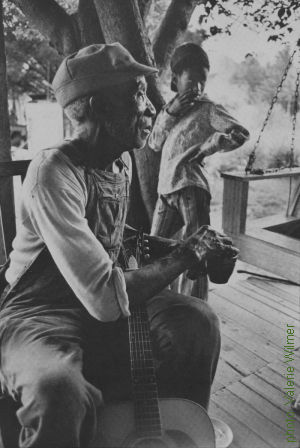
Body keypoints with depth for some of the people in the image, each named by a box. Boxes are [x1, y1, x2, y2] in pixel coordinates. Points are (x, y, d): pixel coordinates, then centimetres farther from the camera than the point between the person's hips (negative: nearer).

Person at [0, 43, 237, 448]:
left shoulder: (121, 162, 2)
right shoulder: (54, 171, -25)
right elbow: (105, 298, -31)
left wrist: (166, 247, 3)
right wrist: (185, 256, -19)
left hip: (101, 305, 7)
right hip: (38, 314, -6)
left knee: (198, 321, -13)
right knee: (60, 389, -38)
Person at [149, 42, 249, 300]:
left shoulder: (207, 109, -3)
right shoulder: (170, 108, 16)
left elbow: (241, 133, -14)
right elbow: (154, 143, 8)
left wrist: (205, 147, -13)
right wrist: (169, 114, -5)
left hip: (191, 187, -7)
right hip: (166, 189, 7)